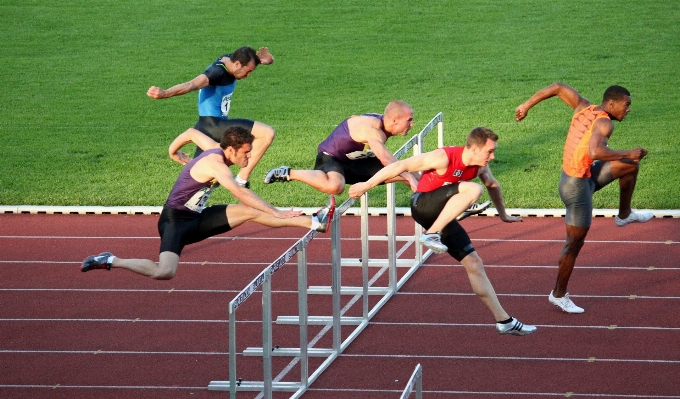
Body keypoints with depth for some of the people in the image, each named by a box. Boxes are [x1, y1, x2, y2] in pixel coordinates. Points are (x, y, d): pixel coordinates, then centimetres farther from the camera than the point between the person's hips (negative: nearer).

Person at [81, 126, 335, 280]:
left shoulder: (216, 149, 1)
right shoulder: (215, 163, -26)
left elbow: (191, 133, 19)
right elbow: (241, 193, -37)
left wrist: (173, 152, 37)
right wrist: (276, 213, -38)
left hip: (197, 218, 9)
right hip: (176, 220, -9)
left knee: (251, 212, -3)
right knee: (164, 272, -30)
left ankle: (314, 222, -3)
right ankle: (111, 261, -12)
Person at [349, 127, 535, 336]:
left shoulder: (480, 166, 1)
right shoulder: (444, 158, -23)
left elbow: (493, 185, 25)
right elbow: (400, 166, -23)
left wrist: (503, 214, 37)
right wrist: (366, 185, -24)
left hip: (442, 216, 7)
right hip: (423, 205, -7)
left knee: (474, 263, 3)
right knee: (473, 189, -30)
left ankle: (504, 321, 8)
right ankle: (431, 235, -33)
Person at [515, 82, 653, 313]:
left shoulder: (585, 108, 2)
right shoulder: (604, 122, -23)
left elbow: (558, 88, 9)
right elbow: (595, 152, -41)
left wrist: (527, 105, 13)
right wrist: (627, 153, -30)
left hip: (586, 175, 9)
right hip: (578, 185, -9)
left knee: (630, 165, 15)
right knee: (575, 242, 2)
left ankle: (624, 215, 31)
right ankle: (559, 295, 14)